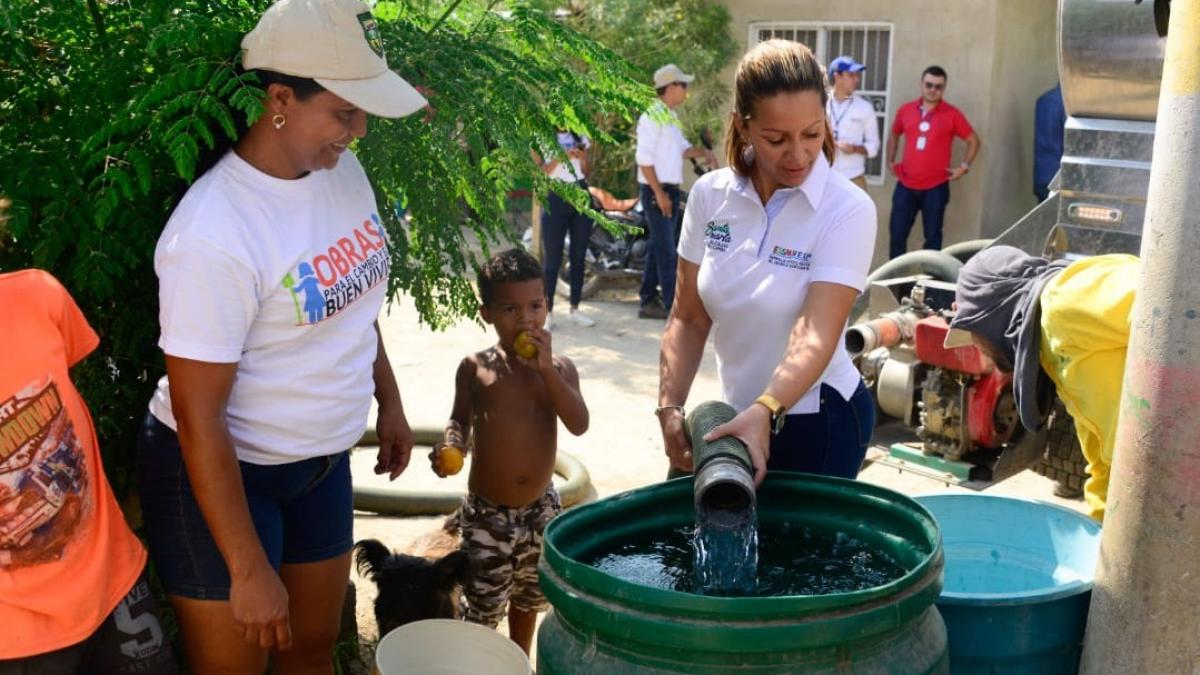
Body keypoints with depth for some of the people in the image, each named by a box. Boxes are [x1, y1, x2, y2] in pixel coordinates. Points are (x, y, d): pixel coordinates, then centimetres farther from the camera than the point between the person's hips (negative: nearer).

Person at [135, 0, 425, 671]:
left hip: (323, 460, 7)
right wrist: (249, 570, -19)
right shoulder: (214, 236, -28)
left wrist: (389, 401, 15)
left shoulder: (344, 170, -6)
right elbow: (200, 419, -24)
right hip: (220, 474, -6)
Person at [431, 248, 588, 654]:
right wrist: (450, 446, -17)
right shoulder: (475, 368, -7)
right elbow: (460, 419, 5)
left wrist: (546, 369, -23)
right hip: (486, 512, -2)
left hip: (540, 508, 2)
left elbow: (579, 425, -17)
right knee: (483, 607, 4)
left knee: (527, 597, 23)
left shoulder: (559, 367, -5)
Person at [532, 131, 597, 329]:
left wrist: (583, 158, -7)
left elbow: (587, 172, 14)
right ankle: (547, 311, 4)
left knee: (578, 256, 8)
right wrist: (560, 158, -20)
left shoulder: (579, 137, 11)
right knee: (552, 259, -2)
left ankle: (574, 309, 17)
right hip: (555, 199, -4)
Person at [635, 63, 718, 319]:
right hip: (656, 190, -9)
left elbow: (682, 149, 20)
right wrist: (659, 193, -20)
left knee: (658, 247, 12)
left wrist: (703, 152, 0)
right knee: (666, 250, -9)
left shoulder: (672, 117, 15)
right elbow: (644, 160, -18)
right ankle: (673, 306, -8)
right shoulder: (652, 117, -14)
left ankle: (649, 302, 19)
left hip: (671, 189, 9)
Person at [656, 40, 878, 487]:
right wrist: (670, 407, -13)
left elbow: (816, 336, -28)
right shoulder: (710, 196, -7)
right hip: (740, 414, 5)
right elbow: (689, 318, -1)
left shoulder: (848, 210, -19)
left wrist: (765, 413, -43)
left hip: (821, 421, -5)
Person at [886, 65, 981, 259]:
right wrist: (890, 161, 14)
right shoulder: (905, 110, 4)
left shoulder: (952, 114, -4)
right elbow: (894, 134, 22)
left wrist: (964, 167, -3)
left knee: (932, 236, 6)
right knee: (897, 233, 4)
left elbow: (974, 141, 5)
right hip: (906, 185, 2)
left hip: (936, 187, -2)